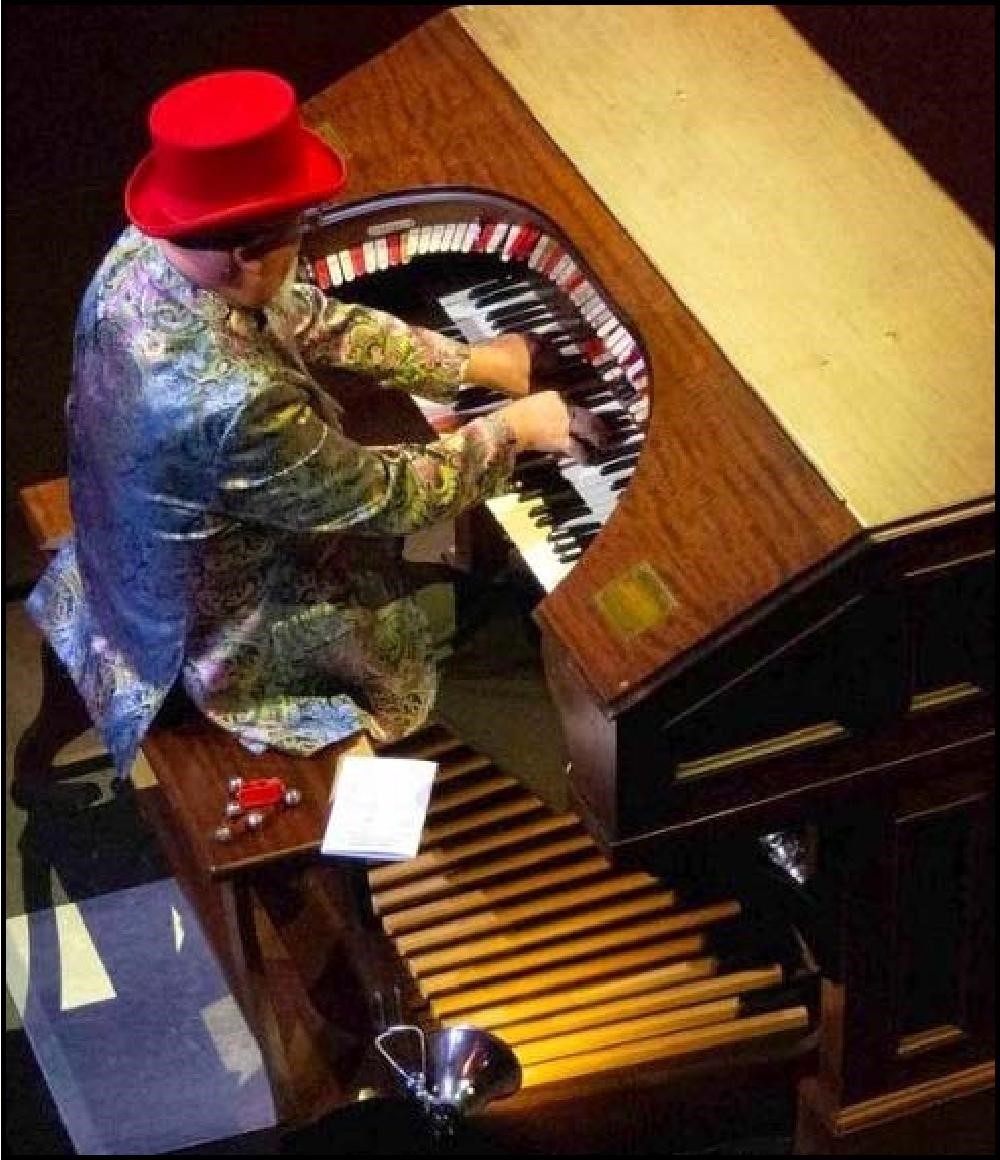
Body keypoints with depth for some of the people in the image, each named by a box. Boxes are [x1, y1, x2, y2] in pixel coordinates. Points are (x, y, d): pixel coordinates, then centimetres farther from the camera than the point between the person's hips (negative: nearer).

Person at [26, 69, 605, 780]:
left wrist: (471, 363, 1)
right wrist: (510, 429, -12)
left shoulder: (141, 256, -17)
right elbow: (388, 497, -27)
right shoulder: (233, 403, -43)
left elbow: (309, 322, -1)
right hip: (218, 631, -7)